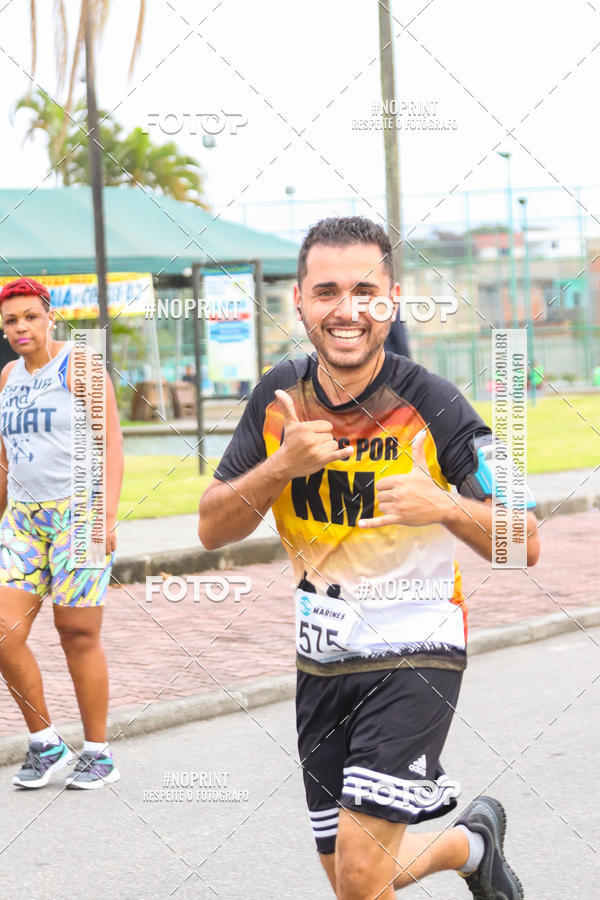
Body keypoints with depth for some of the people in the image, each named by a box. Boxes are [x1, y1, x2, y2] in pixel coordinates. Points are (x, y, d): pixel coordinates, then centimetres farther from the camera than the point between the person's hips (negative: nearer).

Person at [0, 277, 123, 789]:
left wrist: (107, 513, -18)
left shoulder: (79, 367, -5)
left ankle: (99, 754, 10)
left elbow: (111, 444, -10)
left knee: (79, 635, -2)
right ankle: (45, 744, 8)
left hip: (78, 512, -6)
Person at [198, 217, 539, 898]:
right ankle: (472, 843, 40)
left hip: (415, 655, -5)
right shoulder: (280, 397, -1)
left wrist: (445, 508, -33)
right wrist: (282, 466, -19)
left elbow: (524, 546, -13)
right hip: (322, 661, 5)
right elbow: (212, 529, -1)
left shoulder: (430, 405, -14)